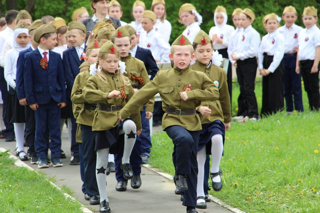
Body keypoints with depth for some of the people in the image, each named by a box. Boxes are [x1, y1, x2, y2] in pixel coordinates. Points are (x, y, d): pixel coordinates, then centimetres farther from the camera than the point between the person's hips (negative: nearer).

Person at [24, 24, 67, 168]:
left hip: (55, 98, 3)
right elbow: (28, 79, -4)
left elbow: (61, 78, 8)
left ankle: (55, 156, 10)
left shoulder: (56, 57, 6)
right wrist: (31, 99, -9)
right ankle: (41, 157, 10)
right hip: (40, 99, -3)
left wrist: (63, 98, 3)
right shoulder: (30, 57, -4)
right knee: (40, 129, 4)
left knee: (55, 129, 5)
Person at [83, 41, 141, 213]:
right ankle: (103, 199, 12)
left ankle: (126, 161, -15)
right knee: (101, 162, 1)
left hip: (122, 117, 1)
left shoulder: (124, 80, 11)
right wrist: (107, 95, -29)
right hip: (104, 121, -1)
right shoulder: (95, 79, 0)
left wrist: (137, 124, 18)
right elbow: (88, 94, -19)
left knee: (130, 125, -36)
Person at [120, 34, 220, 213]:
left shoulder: (199, 77, 2)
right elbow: (142, 95, 6)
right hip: (172, 120, -2)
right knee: (185, 139, -36)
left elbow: (214, 93, -6)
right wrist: (124, 113, 7)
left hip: (192, 122, 2)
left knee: (192, 166, 5)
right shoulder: (162, 77, 2)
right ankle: (180, 174, -12)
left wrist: (191, 94, -16)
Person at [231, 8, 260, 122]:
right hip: (240, 63, 8)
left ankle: (253, 114, -7)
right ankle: (243, 113, 15)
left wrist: (239, 56, -16)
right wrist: (235, 55, 0)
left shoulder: (254, 34, -9)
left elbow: (253, 51, -17)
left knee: (248, 89, -9)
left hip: (249, 62, -8)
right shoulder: (241, 34, 15)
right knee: (242, 89, 10)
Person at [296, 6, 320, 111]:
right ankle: (311, 109, 13)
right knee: (307, 88, 9)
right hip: (302, 62, 7)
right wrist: (297, 65, 16)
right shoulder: (302, 33, 15)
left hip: (311, 62, -7)